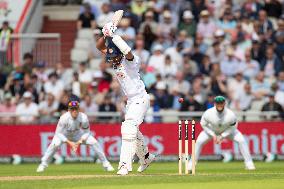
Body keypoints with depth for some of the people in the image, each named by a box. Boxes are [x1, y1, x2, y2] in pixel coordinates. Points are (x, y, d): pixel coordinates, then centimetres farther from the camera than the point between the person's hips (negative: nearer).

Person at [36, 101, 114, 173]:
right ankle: (43, 164, -11)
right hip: (64, 134, -2)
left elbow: (86, 132, -13)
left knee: (94, 142, -14)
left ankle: (105, 163, 2)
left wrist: (79, 142, -27)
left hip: (78, 133, 2)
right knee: (55, 144, -30)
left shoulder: (83, 117, -28)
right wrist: (69, 142, -33)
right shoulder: (64, 118, -33)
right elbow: (58, 133, -25)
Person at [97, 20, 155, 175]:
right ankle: (146, 157, 40)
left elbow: (127, 51, -43)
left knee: (129, 129, -19)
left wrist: (113, 36, -39)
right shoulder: (114, 61, 1)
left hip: (140, 100, -9)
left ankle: (125, 165, -24)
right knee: (133, 130, 20)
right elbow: (100, 46, 7)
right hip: (130, 101, 9)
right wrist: (105, 35, -13)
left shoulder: (130, 61, -21)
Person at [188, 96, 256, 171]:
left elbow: (233, 127, -15)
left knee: (241, 140, -18)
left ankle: (249, 163, -8)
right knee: (199, 142, -16)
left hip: (228, 130, 0)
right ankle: (191, 164, -4)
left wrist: (222, 136, -21)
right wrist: (213, 135, -19)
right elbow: (203, 125, -14)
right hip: (211, 130, 0)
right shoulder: (208, 113, -32)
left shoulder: (230, 115, -33)